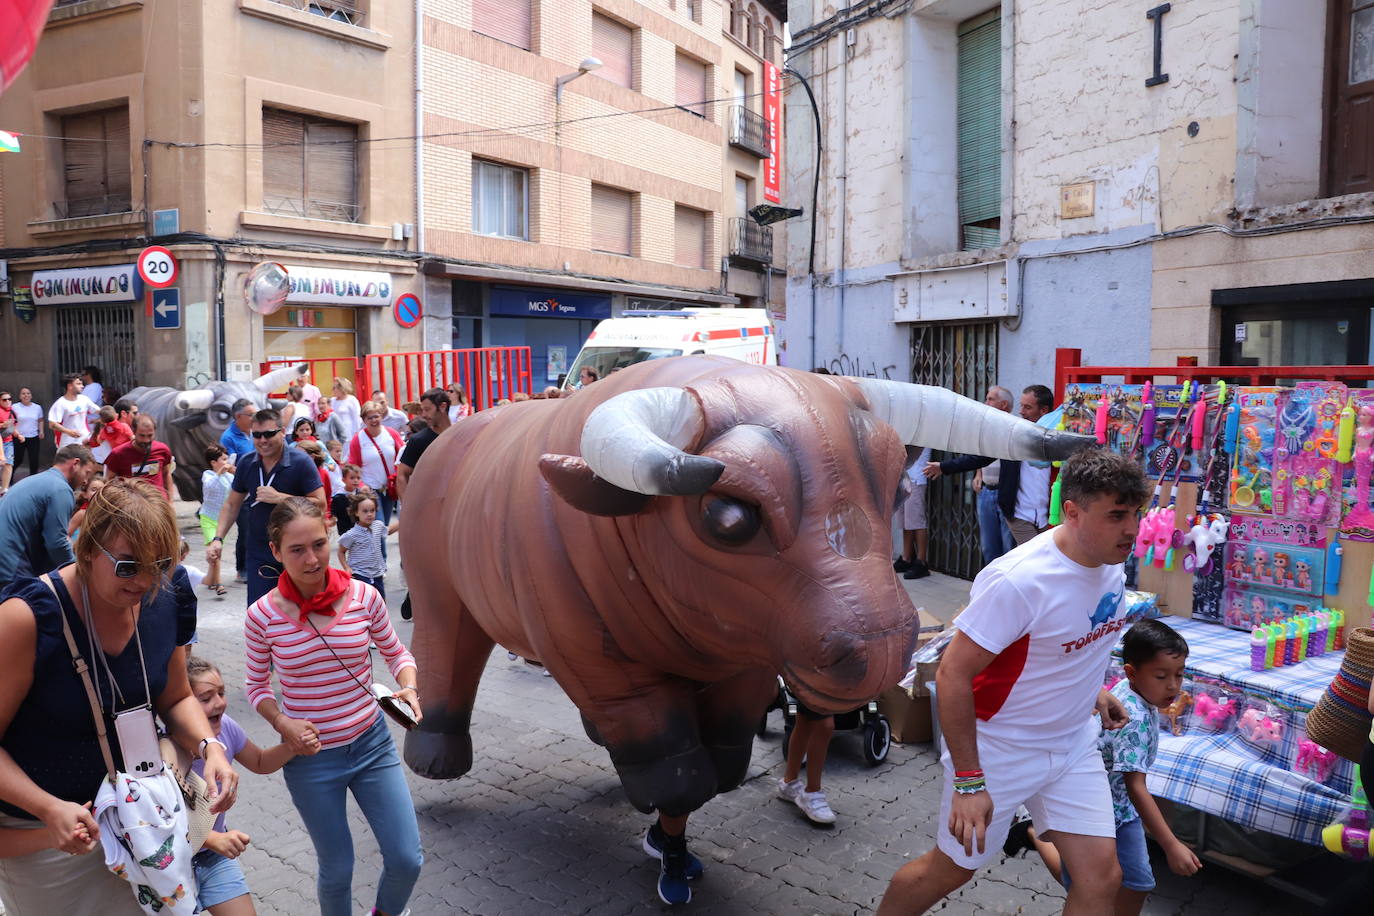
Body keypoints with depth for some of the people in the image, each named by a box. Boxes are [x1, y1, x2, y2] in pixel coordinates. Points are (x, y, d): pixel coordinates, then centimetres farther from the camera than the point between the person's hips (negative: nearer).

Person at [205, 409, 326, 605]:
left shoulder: (300, 462, -12)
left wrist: (279, 497, -21)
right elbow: (232, 504, 11)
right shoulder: (247, 464, 2)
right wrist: (217, 539, -1)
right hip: (258, 555, 3)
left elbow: (320, 504, -16)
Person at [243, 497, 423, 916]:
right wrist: (283, 723, -16)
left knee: (407, 861, 5)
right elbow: (257, 687, 2)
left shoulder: (364, 596, -11)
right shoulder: (262, 616, -13)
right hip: (311, 756, -1)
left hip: (372, 744, 2)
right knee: (337, 870, 12)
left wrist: (408, 689, -15)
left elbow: (396, 653, 5)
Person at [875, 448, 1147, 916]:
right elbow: (953, 675, -26)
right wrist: (968, 781, -23)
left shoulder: (1112, 560, -6)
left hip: (1074, 744, 6)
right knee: (951, 869, 11)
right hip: (999, 749, -6)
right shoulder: (1018, 580, -30)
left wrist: (1090, 688, 6)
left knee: (1102, 878, 4)